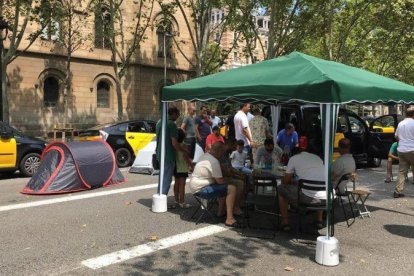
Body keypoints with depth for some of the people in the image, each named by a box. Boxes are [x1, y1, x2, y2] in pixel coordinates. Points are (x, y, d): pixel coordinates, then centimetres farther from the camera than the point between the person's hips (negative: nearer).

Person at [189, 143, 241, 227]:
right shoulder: (214, 161, -20)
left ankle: (221, 212, 32)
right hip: (201, 189, -11)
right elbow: (220, 181, -18)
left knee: (224, 187, 29)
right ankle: (229, 219, -18)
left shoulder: (205, 155, 12)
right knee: (232, 189, -17)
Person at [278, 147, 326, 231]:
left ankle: (285, 223, 20)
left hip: (308, 197, -5)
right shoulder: (317, 157, 23)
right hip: (325, 199, 5)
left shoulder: (293, 158, 9)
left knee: (281, 189, 18)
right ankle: (319, 220, 39)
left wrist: (293, 182, 36)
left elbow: (285, 182, 12)